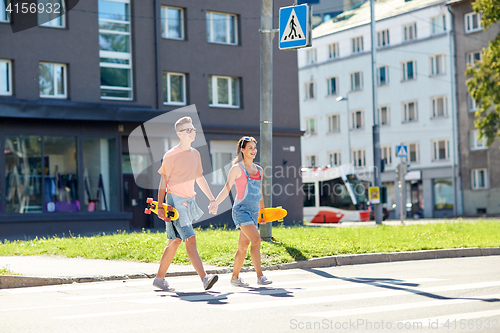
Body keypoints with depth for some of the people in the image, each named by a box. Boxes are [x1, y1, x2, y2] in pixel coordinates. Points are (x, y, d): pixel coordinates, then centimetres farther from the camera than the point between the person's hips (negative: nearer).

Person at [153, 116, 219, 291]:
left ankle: (159, 278, 21)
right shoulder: (170, 156, -9)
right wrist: (160, 207, -9)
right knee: (190, 239, -16)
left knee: (175, 241, 11)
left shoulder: (195, 154, 13)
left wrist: (212, 199, 18)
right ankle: (204, 278, -22)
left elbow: (200, 178, 21)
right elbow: (163, 182, -6)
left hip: (189, 202, 8)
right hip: (175, 201, -8)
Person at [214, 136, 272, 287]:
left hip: (254, 211, 6)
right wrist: (214, 204, -19)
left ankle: (235, 277, 18)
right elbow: (227, 189, -7)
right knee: (256, 239, -19)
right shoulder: (237, 168, -3)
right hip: (241, 209, -6)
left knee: (243, 245, 8)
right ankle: (260, 276, -18)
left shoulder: (259, 170, 15)